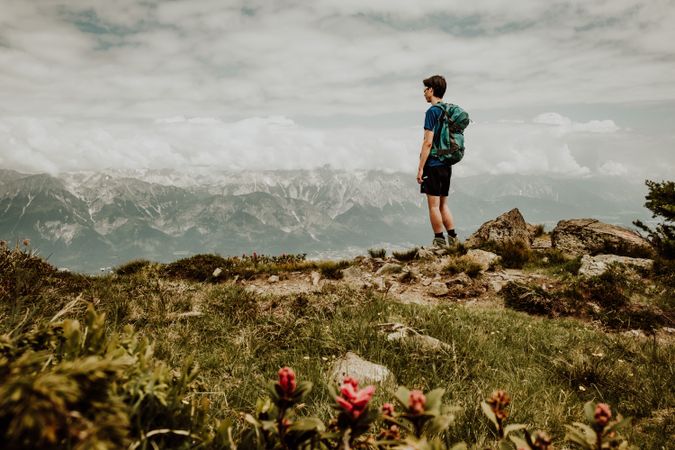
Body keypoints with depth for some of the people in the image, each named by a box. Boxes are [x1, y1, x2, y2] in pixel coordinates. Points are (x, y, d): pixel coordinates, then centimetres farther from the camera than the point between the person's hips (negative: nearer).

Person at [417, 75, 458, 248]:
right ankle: (453, 238, 13)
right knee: (443, 203, 15)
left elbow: (428, 142, -17)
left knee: (433, 205, -1)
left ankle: (439, 241, 4)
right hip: (446, 165, 8)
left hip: (433, 164, -8)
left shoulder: (432, 111, -12)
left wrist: (420, 168, -15)